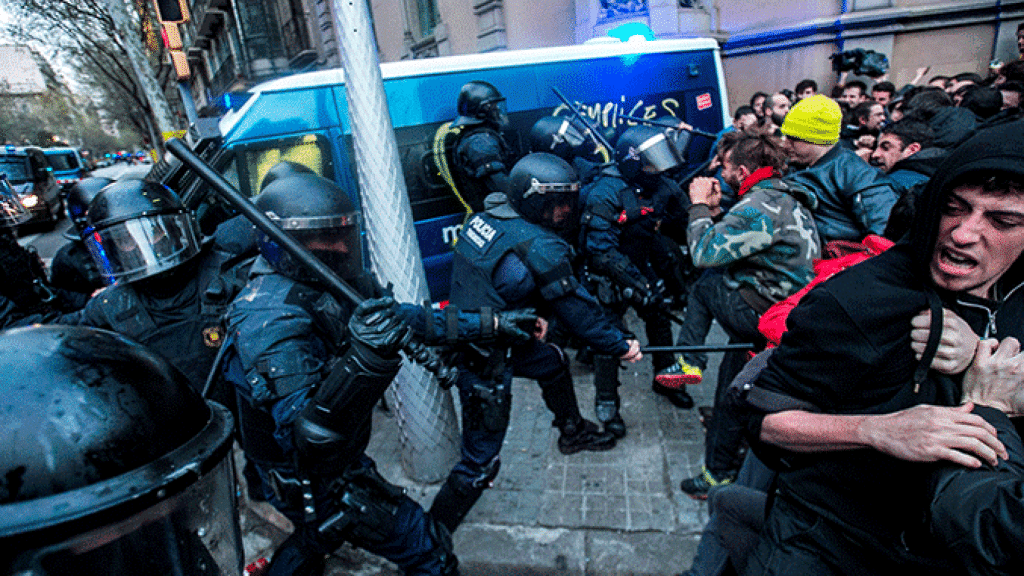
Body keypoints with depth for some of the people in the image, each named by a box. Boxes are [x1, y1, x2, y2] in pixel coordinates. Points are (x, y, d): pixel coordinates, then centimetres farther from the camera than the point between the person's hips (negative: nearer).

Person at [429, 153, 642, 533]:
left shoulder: (488, 214, -4)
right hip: (484, 365, -9)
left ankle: (573, 431, 53)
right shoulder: (539, 249, -26)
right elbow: (577, 310, -16)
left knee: (552, 362, 28)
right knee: (480, 463, 5)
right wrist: (620, 346, -1)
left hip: (462, 328, 9)